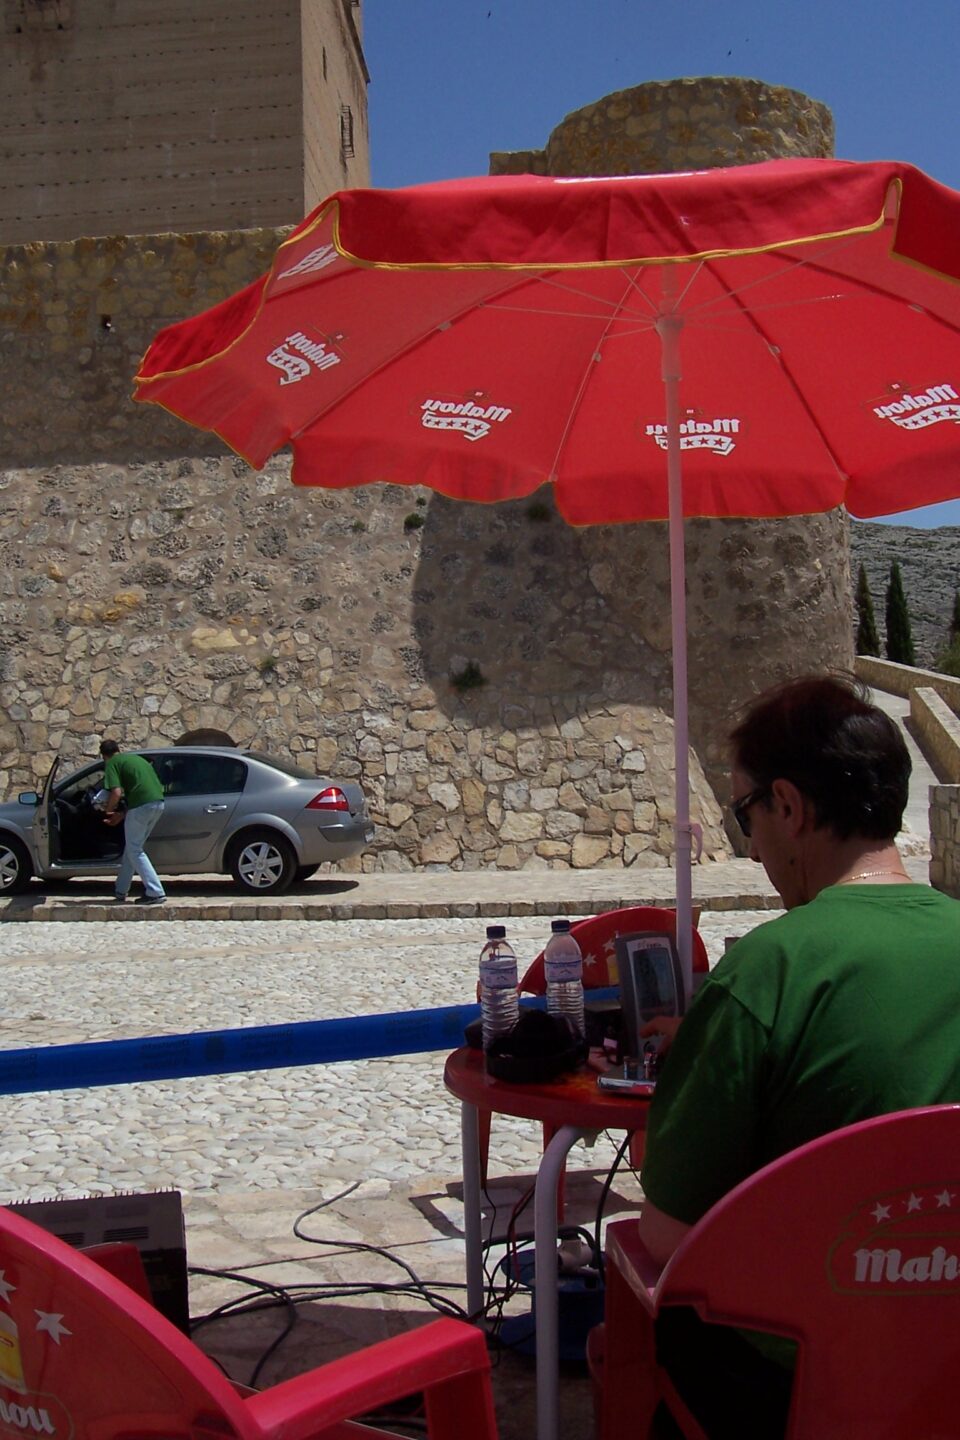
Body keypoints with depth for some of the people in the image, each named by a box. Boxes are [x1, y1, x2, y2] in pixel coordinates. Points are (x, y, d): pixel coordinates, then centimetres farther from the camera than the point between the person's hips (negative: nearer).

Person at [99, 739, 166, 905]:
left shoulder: (112, 763, 4)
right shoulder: (136, 758, 28)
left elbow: (116, 793, -10)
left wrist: (108, 810, 10)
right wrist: (121, 815, 32)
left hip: (141, 805, -8)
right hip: (158, 803, 8)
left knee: (135, 851, 5)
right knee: (133, 848, 21)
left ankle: (155, 893, -4)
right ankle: (120, 891, 30)